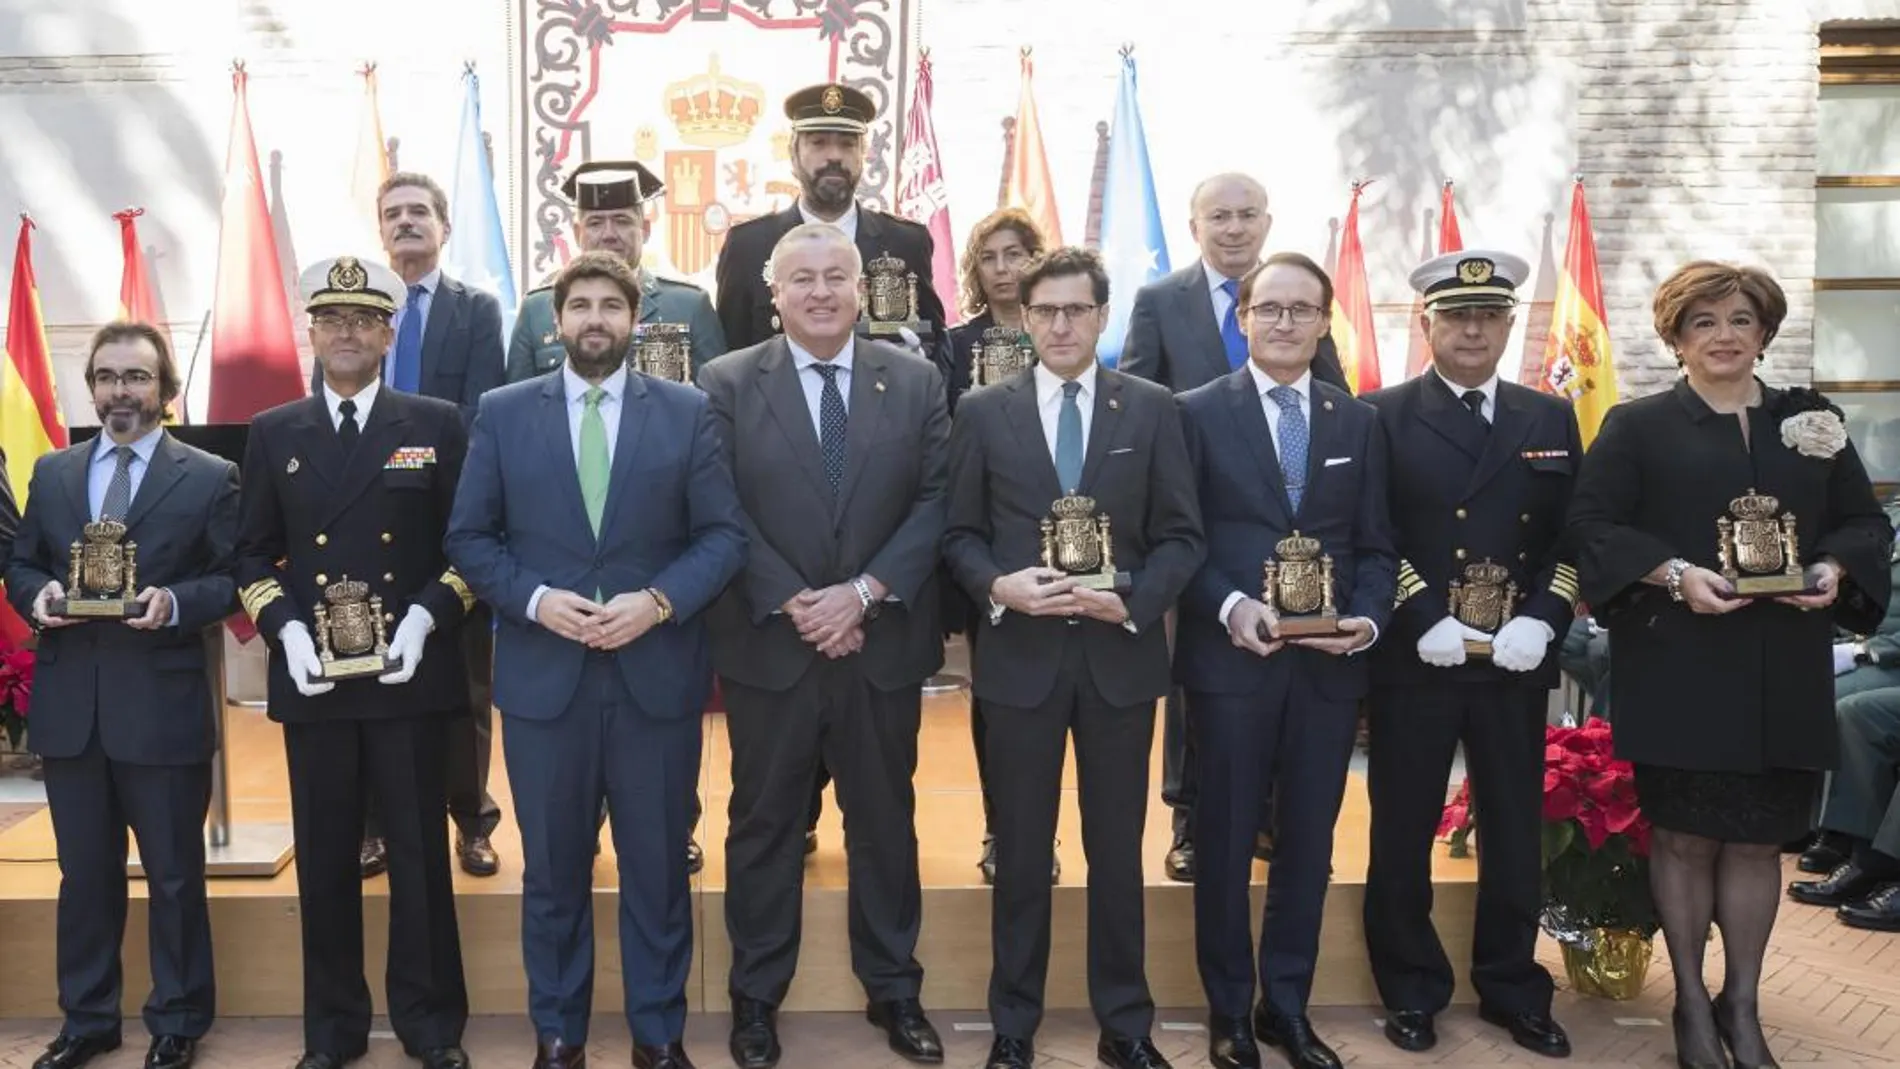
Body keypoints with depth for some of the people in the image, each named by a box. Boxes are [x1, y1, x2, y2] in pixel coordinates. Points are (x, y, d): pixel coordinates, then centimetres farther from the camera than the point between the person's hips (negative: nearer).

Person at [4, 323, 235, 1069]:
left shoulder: (211, 477, -1)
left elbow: (234, 579, -3)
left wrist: (176, 603, -21)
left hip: (163, 706, -4)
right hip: (69, 706, 4)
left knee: (174, 876, 7)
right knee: (83, 875, 14)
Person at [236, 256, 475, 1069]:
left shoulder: (437, 425, 3)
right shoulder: (273, 433, 9)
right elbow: (252, 553, 9)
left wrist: (428, 616, -12)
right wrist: (284, 627, -8)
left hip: (412, 671, -2)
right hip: (311, 675, 2)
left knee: (419, 852, 5)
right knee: (324, 857, 8)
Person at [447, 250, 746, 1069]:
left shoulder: (687, 412, 2)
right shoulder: (503, 413, 4)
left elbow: (724, 535, -1)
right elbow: (469, 537, 3)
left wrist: (659, 602, -15)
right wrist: (536, 600, -13)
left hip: (657, 675, 0)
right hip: (542, 676, 1)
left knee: (658, 868, 10)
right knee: (553, 870, 11)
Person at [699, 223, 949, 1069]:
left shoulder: (916, 381, 3)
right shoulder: (726, 384, -2)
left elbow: (936, 501, -2)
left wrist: (865, 592, -13)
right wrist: (791, 604, -15)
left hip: (883, 643, 2)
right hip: (768, 644, -1)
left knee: (885, 821, 13)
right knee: (764, 823, 10)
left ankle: (894, 990, 28)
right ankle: (756, 997, 24)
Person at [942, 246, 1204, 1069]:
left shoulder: (1152, 409, 2)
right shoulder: (984, 412, 3)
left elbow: (1182, 535, 0)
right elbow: (958, 534, 4)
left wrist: (1133, 602, -16)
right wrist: (998, 586, -16)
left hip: (1121, 654, 0)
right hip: (1020, 654, 0)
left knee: (1117, 850, 10)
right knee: (1021, 851, 10)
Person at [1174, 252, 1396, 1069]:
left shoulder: (1359, 421, 9)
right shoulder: (1197, 412, 0)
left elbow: (1375, 545, 8)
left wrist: (1368, 618, -10)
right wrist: (1230, 606, -18)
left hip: (1330, 662, 3)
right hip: (1230, 656, -3)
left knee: (1309, 839, 11)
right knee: (1225, 839, 7)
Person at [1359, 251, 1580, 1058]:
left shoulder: (1550, 419, 11)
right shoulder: (1381, 417, 0)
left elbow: (1573, 536, 7)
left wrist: (1541, 621, -8)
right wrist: (1425, 621, -16)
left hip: (1517, 659, 3)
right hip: (1413, 658, -3)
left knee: (1517, 832, 10)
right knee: (1403, 833, 5)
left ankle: (1513, 988, 26)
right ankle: (1412, 991, 20)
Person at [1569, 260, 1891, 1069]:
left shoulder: (1813, 422, 11)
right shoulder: (1637, 426, 1)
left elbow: (1866, 523, 12)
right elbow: (1592, 525, -6)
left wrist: (1836, 569, -9)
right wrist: (1675, 574, -19)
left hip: (1783, 675, 3)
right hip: (1677, 670, -3)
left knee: (1757, 841, 8)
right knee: (1684, 838, 4)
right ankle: (1691, 1004, 20)